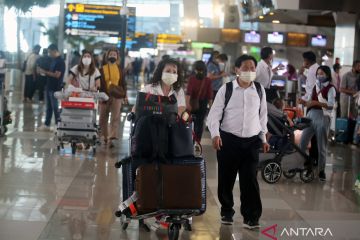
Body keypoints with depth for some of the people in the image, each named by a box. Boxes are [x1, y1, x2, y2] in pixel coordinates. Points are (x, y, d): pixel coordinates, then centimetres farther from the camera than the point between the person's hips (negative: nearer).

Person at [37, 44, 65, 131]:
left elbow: (57, 75, -20)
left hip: (55, 88, -9)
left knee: (55, 107, -2)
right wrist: (43, 71, 3)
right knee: (49, 107, 13)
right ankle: (46, 125, 19)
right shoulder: (53, 60, 13)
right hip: (49, 87, 9)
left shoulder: (60, 61, -14)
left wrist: (45, 72, -16)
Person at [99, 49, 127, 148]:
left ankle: (111, 138, -18)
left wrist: (124, 95, 6)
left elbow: (123, 83, 12)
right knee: (103, 118, 8)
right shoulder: (102, 69, 4)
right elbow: (99, 83, 1)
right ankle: (105, 137, 23)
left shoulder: (120, 69, 9)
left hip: (117, 96, 0)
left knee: (115, 117, -12)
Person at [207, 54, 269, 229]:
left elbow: (262, 115, 15)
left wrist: (263, 138, 15)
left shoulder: (259, 90, 5)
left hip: (251, 141, 1)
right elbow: (214, 114, -5)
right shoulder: (226, 89, -5)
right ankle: (227, 212, 28)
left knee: (250, 180, -1)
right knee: (226, 179, 9)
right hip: (228, 140, -1)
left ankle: (251, 217, 8)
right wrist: (215, 134, -20)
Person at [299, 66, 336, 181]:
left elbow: (331, 105, -18)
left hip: (323, 118, -5)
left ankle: (321, 170, 11)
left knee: (321, 146, 2)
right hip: (310, 116, 5)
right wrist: (304, 102, -6)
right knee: (302, 142, 3)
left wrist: (316, 102, -27)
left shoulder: (330, 88, -5)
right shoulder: (315, 87, 13)